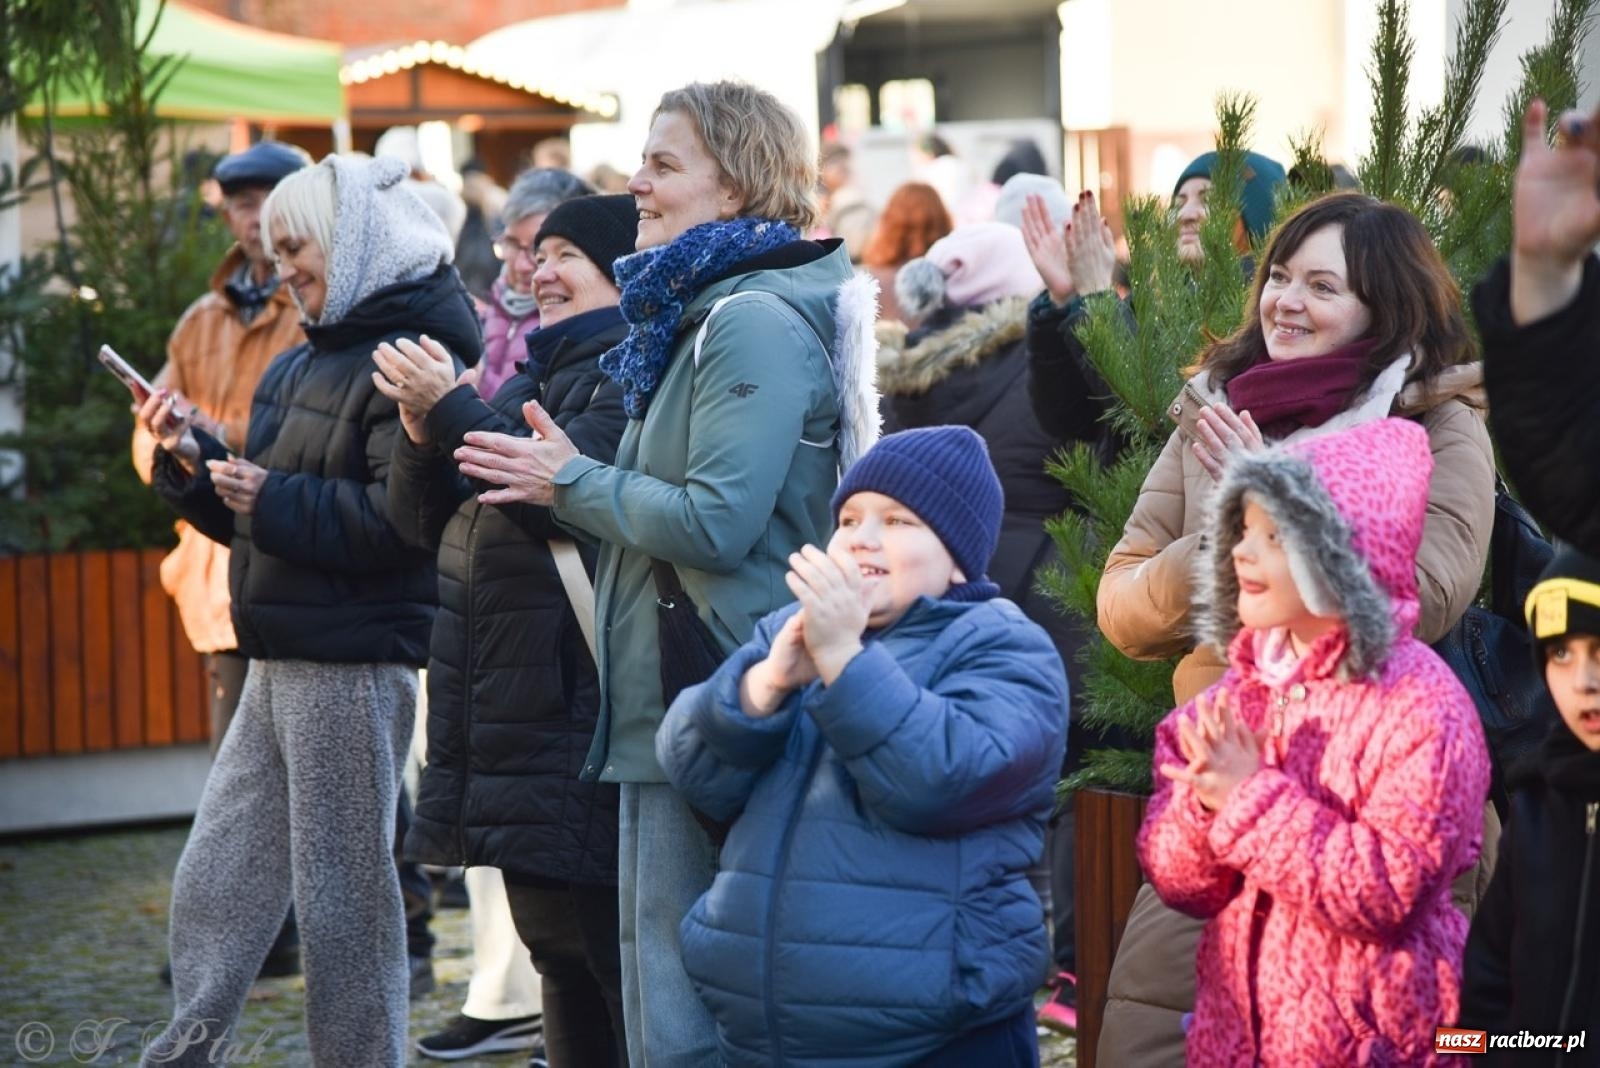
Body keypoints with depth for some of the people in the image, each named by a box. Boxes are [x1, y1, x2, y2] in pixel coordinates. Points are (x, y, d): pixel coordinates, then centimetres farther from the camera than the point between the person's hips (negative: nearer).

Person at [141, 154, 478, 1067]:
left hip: (354, 664, -9)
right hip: (281, 662, 9)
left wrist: (274, 499, -20)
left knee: (344, 897, -2)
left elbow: (401, 519, -23)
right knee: (212, 882, 10)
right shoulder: (304, 365, 17)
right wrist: (193, 463, 7)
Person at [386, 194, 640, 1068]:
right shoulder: (536, 377, 20)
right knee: (558, 959, 15)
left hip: (582, 709, -10)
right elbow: (427, 523, 17)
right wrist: (423, 436, -2)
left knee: (607, 953, -9)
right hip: (511, 718, 10)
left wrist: (452, 408, -20)